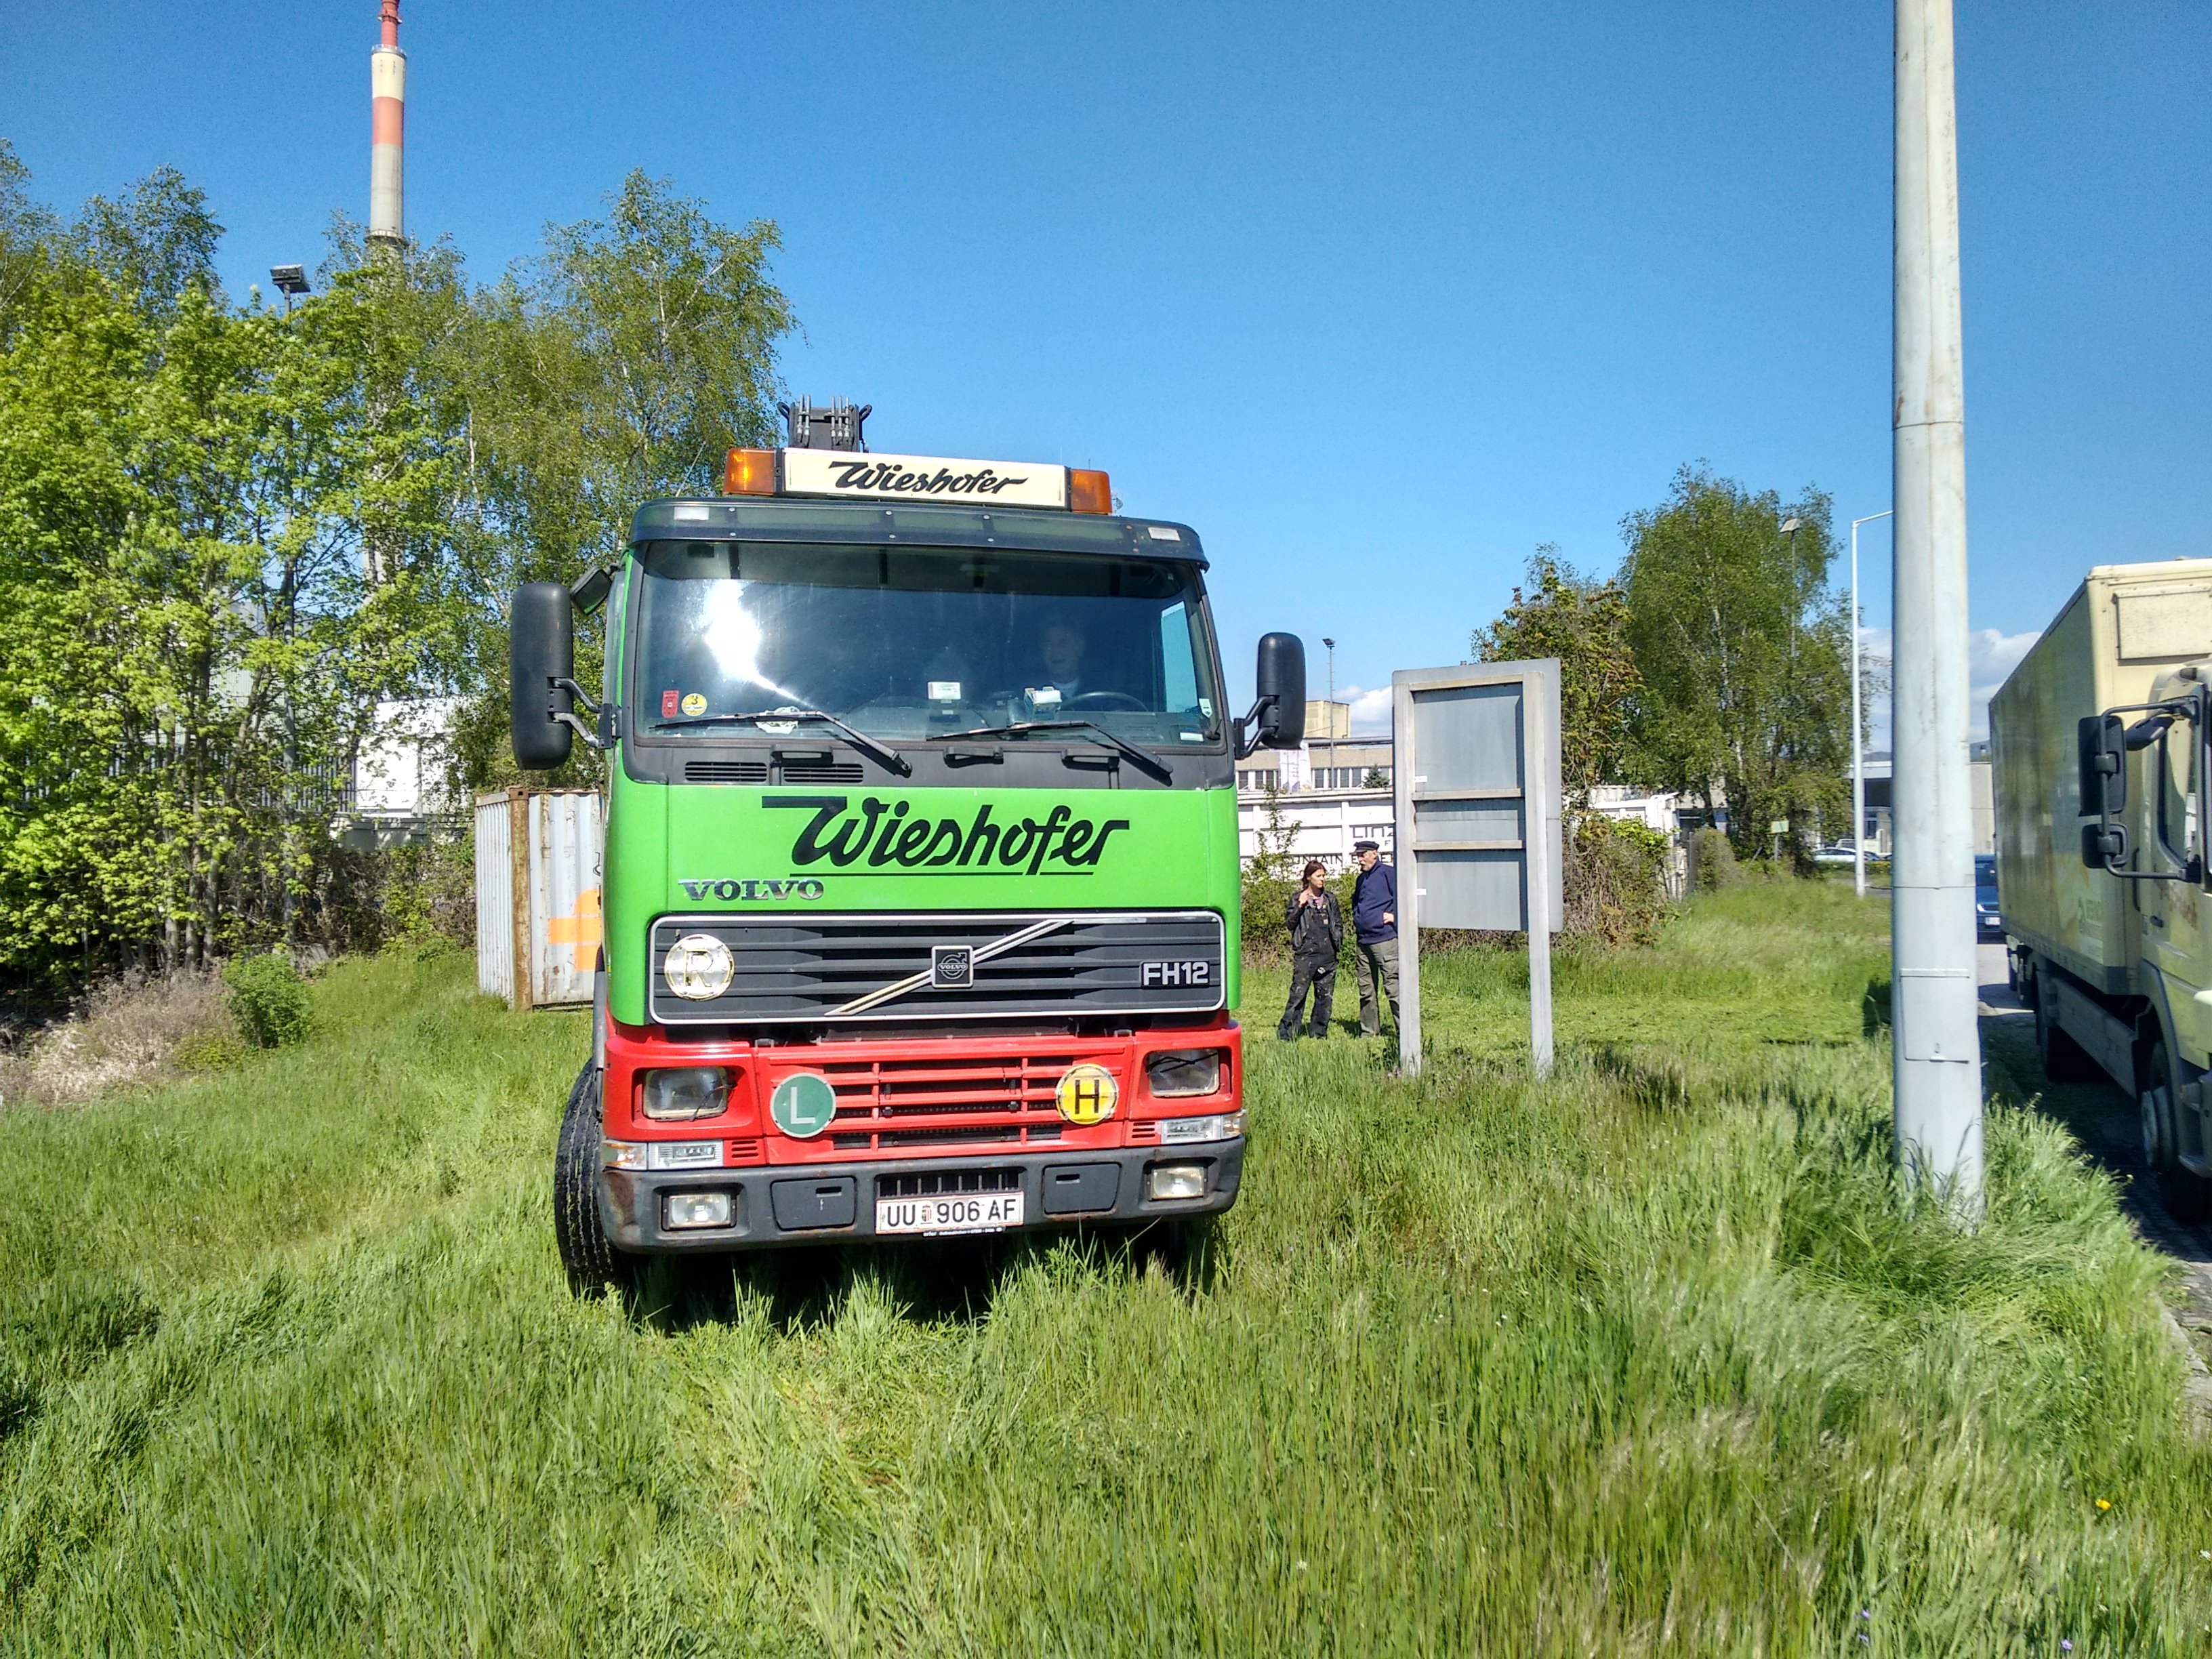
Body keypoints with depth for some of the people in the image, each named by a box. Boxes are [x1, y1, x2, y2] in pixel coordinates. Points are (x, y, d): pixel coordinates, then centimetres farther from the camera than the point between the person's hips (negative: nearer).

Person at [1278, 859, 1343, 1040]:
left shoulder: (1330, 898, 14)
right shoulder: (1298, 898, 4)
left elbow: (1339, 924, 20)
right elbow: (1290, 923, -2)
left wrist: (1338, 942, 10)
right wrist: (1300, 906, -15)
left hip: (1328, 955, 4)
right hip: (1306, 954, -4)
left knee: (1325, 996, 6)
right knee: (1298, 994, -7)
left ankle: (1320, 1034, 16)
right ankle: (1286, 1034, -3)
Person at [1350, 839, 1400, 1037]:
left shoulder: (1388, 873, -6)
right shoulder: (1361, 879, 20)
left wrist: (1395, 916, -12)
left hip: (1384, 938, -8)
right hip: (1362, 941, 8)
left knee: (1393, 987, -11)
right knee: (1366, 991, 11)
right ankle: (1369, 1032, 17)